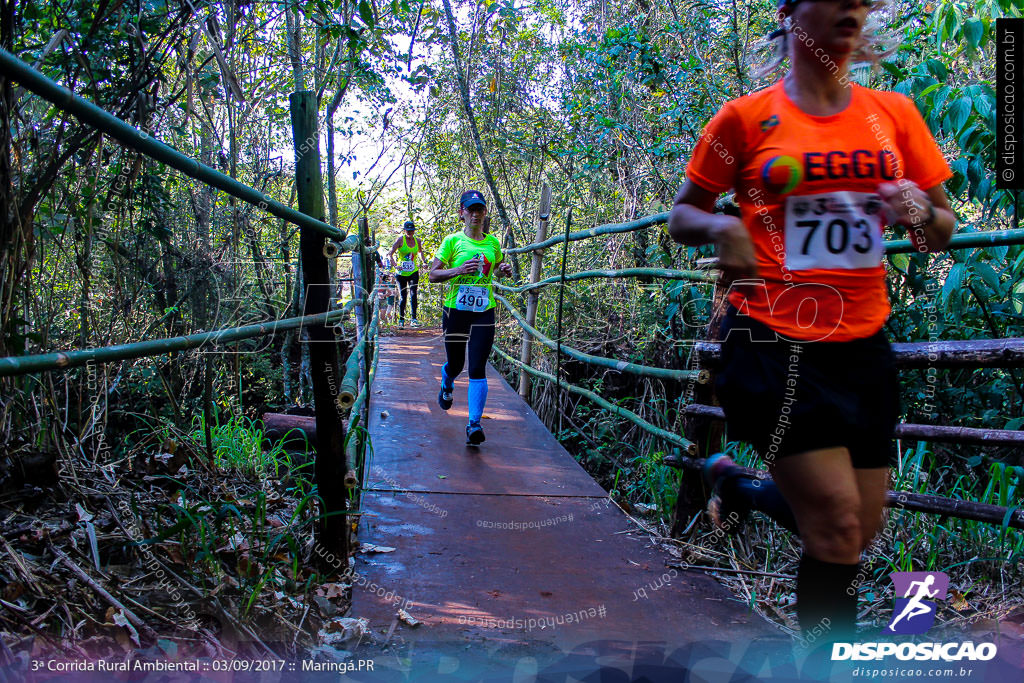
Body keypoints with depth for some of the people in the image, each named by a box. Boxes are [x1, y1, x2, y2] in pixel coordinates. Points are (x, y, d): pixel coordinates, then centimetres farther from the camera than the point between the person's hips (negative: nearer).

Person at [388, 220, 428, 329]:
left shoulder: (417, 240, 4)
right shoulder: (400, 240, -6)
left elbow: (420, 252, 23)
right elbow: (390, 254, -8)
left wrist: (424, 262, 7)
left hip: (413, 272, 2)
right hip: (402, 272, -1)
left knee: (413, 294, -14)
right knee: (403, 297, 3)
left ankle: (414, 318, -10)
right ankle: (401, 319, 17)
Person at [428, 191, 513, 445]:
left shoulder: (492, 242, 8)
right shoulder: (452, 241, -2)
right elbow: (432, 275, -4)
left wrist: (503, 270, 2)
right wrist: (459, 270, -19)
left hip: (484, 312, 1)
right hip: (455, 310, -1)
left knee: (477, 369, -8)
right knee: (455, 364, 13)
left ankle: (474, 425, -6)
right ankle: (447, 387, 50)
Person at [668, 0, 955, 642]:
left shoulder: (895, 113, 9)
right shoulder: (747, 117, -1)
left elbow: (942, 230, 15)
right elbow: (683, 214, 8)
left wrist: (920, 210, -8)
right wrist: (721, 226, -14)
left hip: (863, 343, 5)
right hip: (774, 341, -5)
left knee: (857, 530, 10)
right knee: (837, 523, -10)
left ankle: (734, 482, 36)